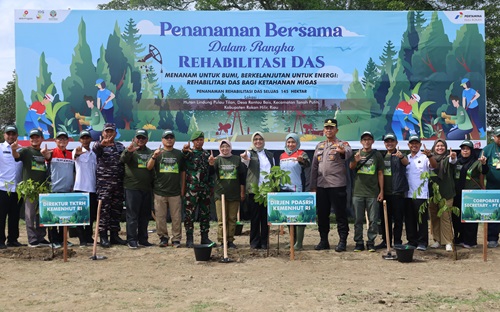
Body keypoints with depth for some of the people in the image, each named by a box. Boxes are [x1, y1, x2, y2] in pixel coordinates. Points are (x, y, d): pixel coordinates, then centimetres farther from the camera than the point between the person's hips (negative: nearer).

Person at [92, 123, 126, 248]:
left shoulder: (120, 147, 17)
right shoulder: (99, 145, 2)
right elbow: (95, 149, -23)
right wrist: (102, 144, -45)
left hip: (118, 183, 5)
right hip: (104, 182, -5)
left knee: (117, 209, 8)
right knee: (104, 209, -7)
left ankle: (114, 235, 16)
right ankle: (103, 236, -3)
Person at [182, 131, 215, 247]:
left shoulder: (207, 154, 16)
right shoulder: (188, 153, 1)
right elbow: (183, 156, -25)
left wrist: (211, 186, 17)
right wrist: (184, 150, -48)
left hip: (205, 189, 5)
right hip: (191, 188, -5)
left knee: (205, 214, 8)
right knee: (190, 214, -2)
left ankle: (205, 237, 17)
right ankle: (189, 239, 3)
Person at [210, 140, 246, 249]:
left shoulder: (237, 159, 7)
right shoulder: (217, 159, 4)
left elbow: (242, 176, 10)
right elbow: (211, 171, -12)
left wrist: (242, 192, 7)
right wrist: (211, 164, -35)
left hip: (234, 194, 1)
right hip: (220, 193, -1)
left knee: (232, 219, 5)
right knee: (221, 219, -2)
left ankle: (230, 240, 11)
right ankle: (222, 241, 2)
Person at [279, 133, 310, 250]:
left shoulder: (301, 154, -3)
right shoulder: (282, 156, 13)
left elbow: (307, 164, -24)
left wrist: (302, 161, -46)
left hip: (298, 189, -6)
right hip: (285, 189, 6)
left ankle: (299, 242, -3)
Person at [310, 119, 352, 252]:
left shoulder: (342, 144, -1)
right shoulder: (319, 146, 16)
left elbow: (349, 152, -26)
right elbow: (314, 167, 17)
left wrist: (343, 151, -51)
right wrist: (313, 186, 12)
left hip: (337, 185, -5)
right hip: (321, 185, 6)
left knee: (340, 214, -1)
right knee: (322, 214, 10)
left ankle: (342, 241, 5)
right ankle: (324, 241, 19)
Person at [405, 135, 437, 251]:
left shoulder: (424, 157, 0)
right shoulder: (406, 158, 14)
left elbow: (434, 166, -19)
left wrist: (430, 155, -35)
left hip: (421, 194, -5)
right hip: (408, 193, 5)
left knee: (422, 219, -2)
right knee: (409, 220, 9)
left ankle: (422, 242, 3)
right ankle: (412, 241, 17)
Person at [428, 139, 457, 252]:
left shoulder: (447, 158, 1)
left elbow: (452, 162, -23)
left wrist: (453, 158, -44)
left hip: (445, 192, -4)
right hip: (432, 191, 4)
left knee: (445, 217, -7)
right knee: (434, 216, 7)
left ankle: (448, 242, -3)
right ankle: (437, 240, 17)